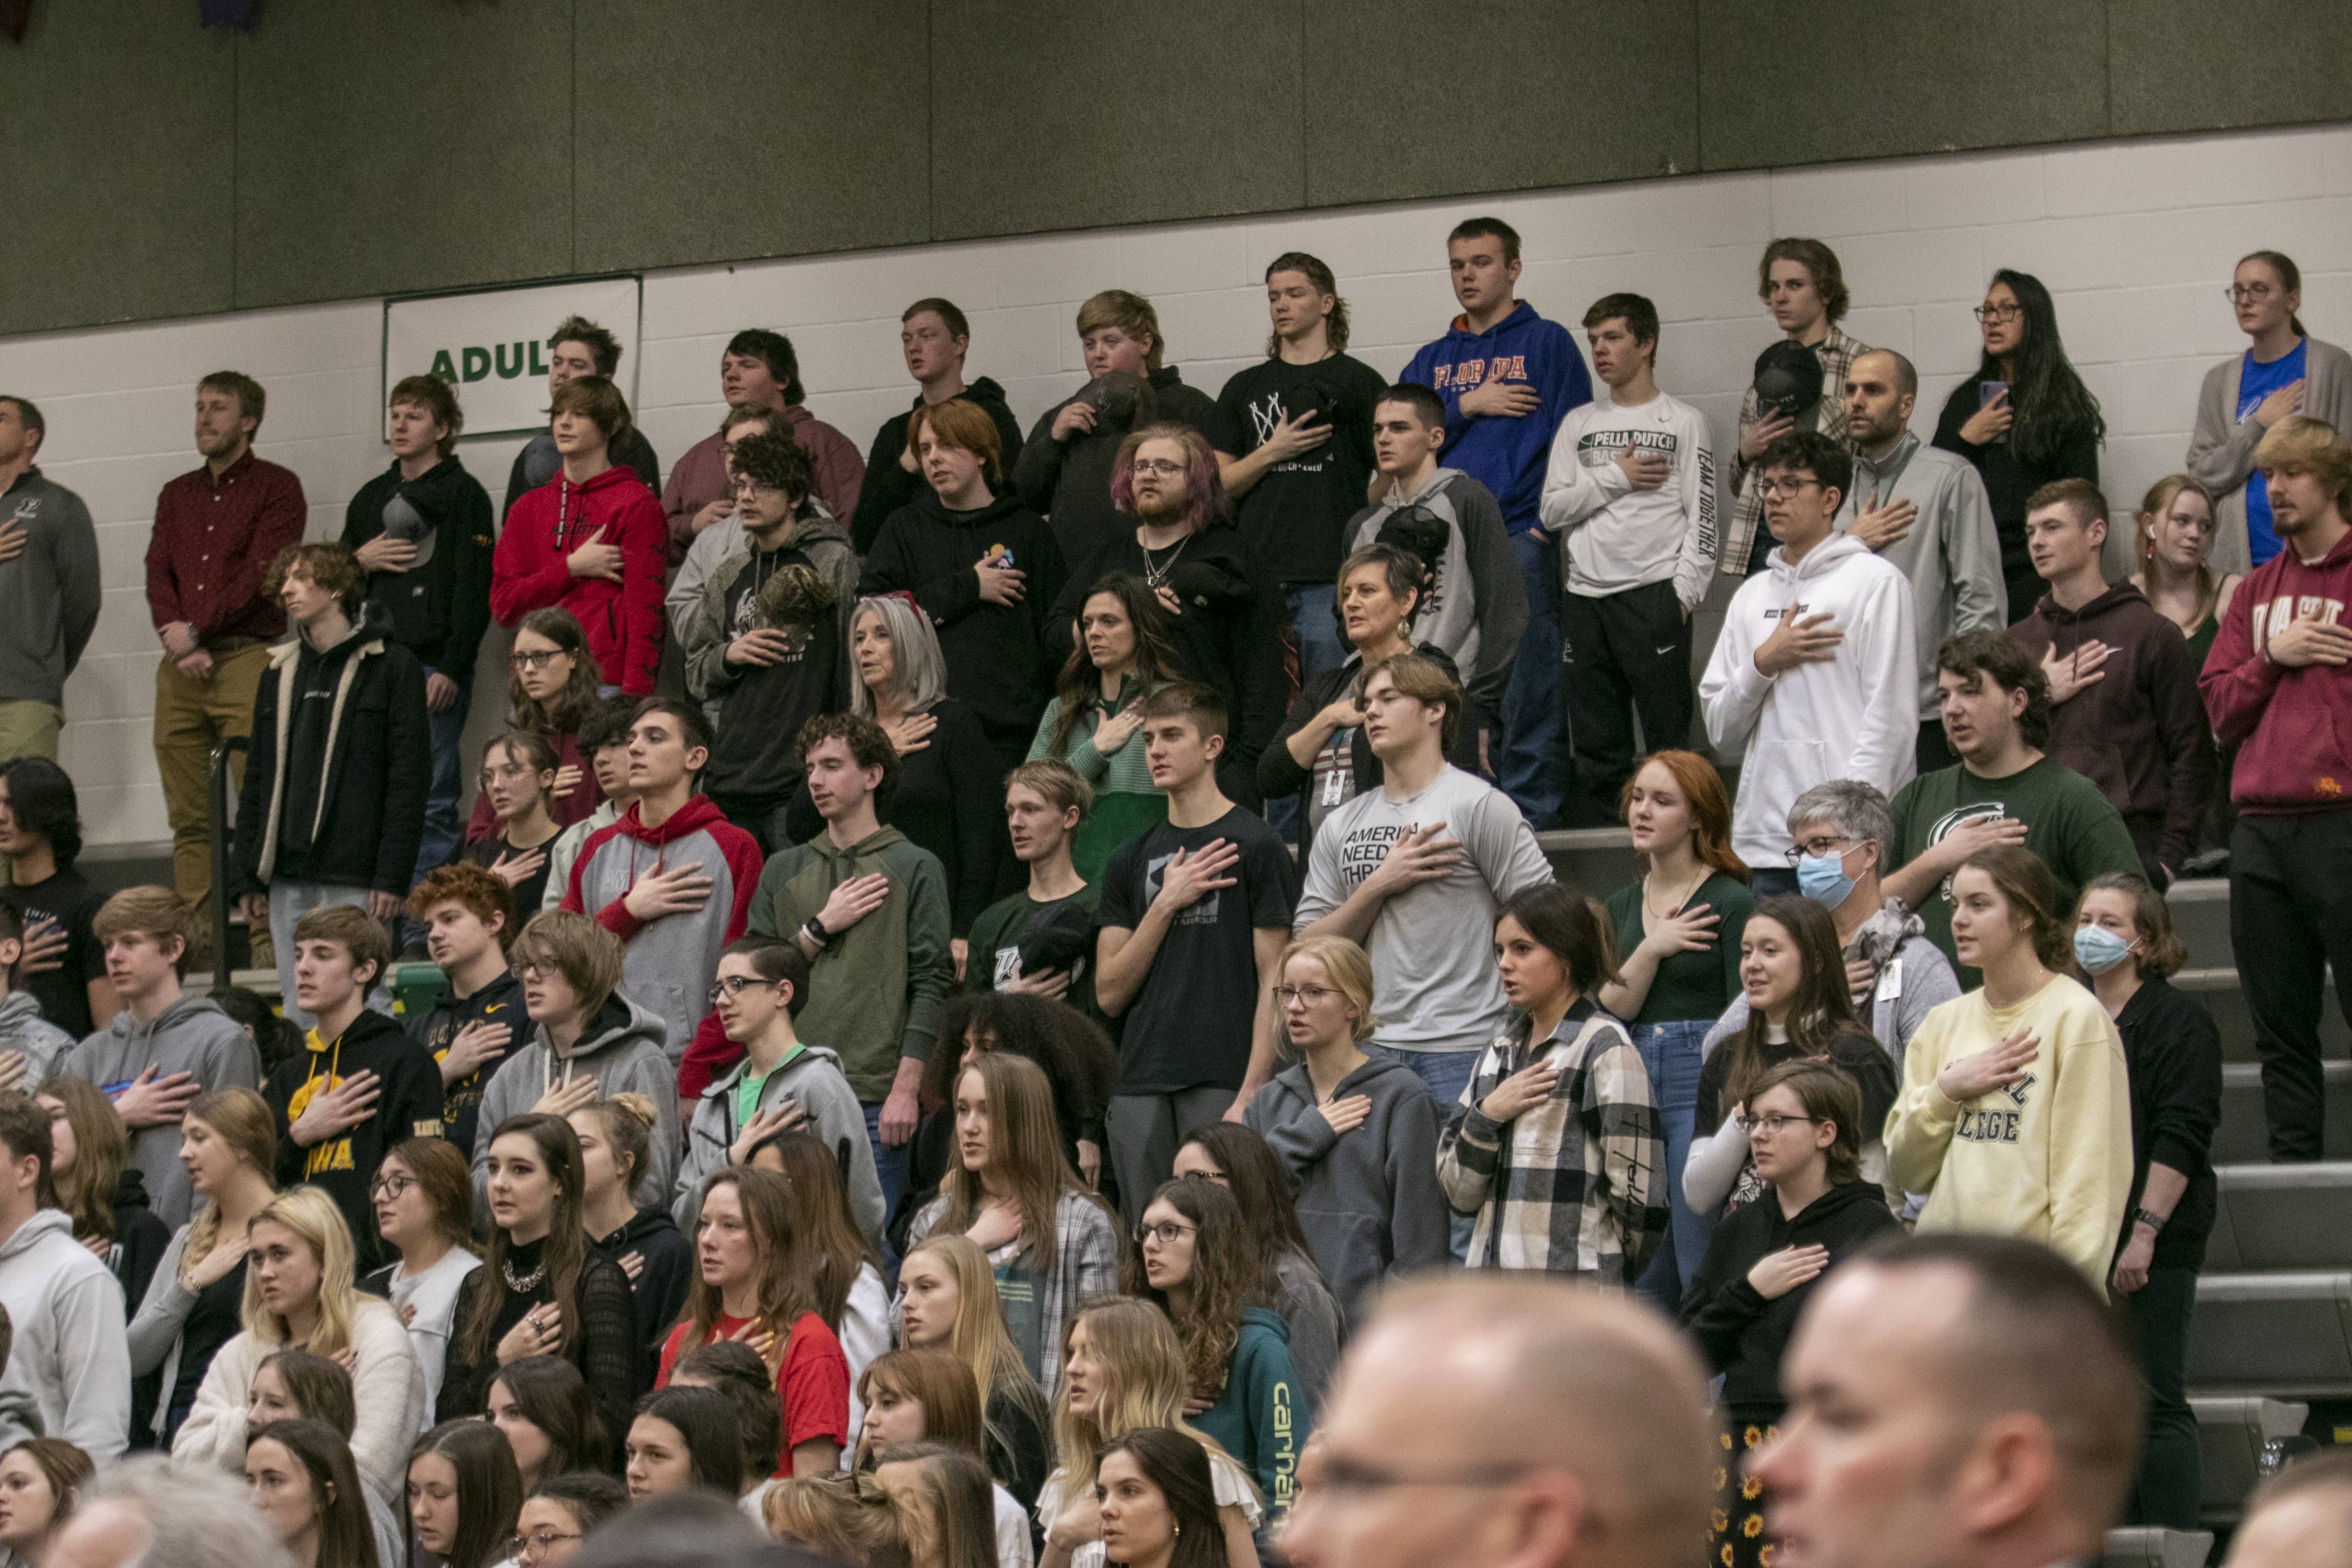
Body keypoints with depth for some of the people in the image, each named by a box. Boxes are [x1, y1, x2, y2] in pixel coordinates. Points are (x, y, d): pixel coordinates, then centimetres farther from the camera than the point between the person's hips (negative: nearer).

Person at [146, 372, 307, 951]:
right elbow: (158, 573, 10)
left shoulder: (277, 488, 3)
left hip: (246, 659, -5)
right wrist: (176, 639, -8)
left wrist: (195, 630, -11)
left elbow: (263, 574, -7)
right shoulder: (177, 495, 21)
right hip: (181, 667, 5)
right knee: (189, 816, 3)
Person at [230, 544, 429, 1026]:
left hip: (356, 878, -6)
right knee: (299, 1013, 6)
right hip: (290, 878, 6)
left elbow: (409, 779, -6)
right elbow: (258, 780, 18)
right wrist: (249, 875, 11)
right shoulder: (280, 673, 17)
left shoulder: (391, 668, -1)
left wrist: (393, 876, -13)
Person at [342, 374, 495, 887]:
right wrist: (359, 560, 3)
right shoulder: (371, 498, 21)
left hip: (436, 666, -6)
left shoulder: (463, 494, 1)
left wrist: (452, 667, -15)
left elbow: (474, 589, -6)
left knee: (431, 795, -8)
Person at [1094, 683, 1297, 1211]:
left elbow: (1273, 983, -5)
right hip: (1140, 1087, 5)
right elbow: (1110, 994, 10)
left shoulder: (1254, 846, 0)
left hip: (1222, 1084, -5)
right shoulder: (1132, 859, 16)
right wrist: (1166, 903, -2)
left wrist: (1252, 1095, -14)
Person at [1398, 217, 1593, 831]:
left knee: (1527, 691, -7)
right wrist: (1466, 405, -3)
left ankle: (1528, 814, -3)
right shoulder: (1432, 359, 20)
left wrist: (1547, 521, -11)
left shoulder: (1547, 343, 7)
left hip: (1521, 542, -4)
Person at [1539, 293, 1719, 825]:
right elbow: (1551, 510, 6)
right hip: (1585, 596, 4)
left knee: (1668, 735, -6)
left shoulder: (1684, 423, 5)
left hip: (1654, 593, -4)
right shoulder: (1578, 425, 16)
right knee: (1595, 745, 7)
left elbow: (1701, 517, 0)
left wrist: (1685, 589, -10)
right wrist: (1616, 477, -4)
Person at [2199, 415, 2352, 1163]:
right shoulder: (2257, 591, 18)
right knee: (2280, 1025, 9)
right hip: (2260, 832, 6)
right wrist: (2273, 658, -2)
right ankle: (2292, 1163, 13)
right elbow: (2219, 708, 13)